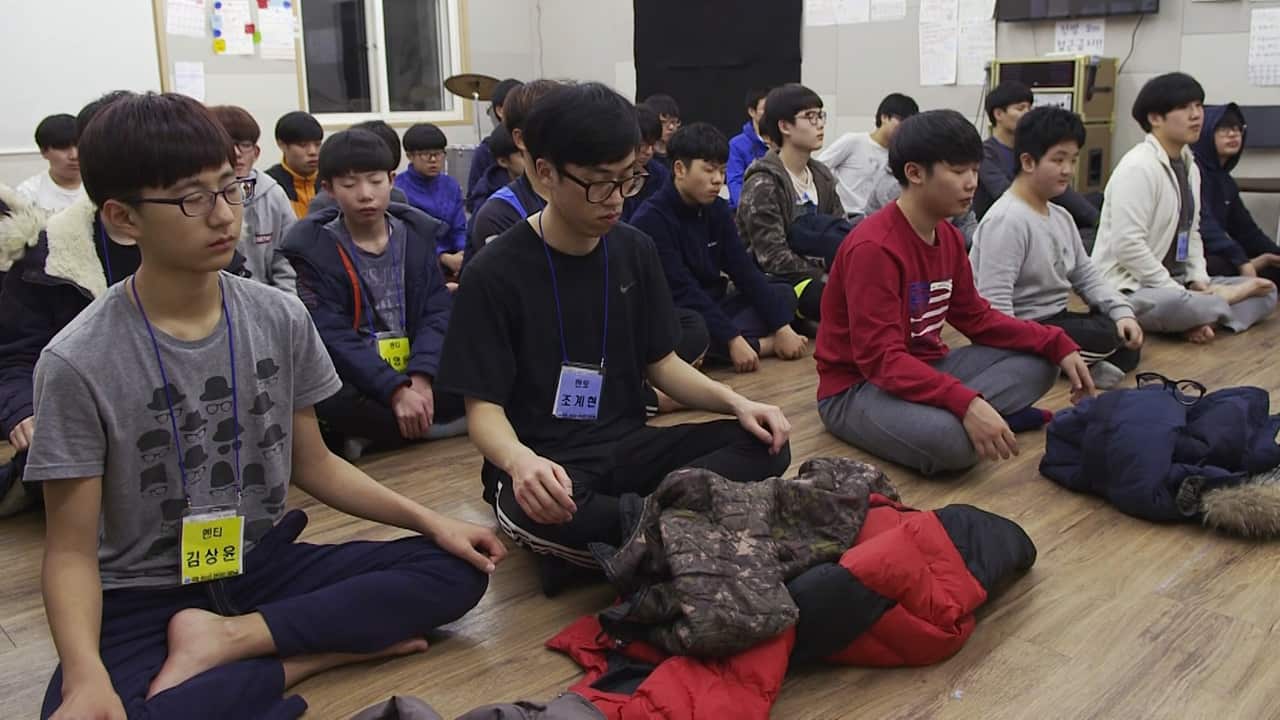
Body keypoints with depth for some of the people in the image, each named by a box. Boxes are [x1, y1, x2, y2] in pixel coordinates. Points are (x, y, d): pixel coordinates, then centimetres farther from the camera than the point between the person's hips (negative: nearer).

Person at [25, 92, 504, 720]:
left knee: (458, 568, -12)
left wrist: (431, 521, -4)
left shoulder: (281, 319, -3)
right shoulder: (78, 363, -15)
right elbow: (72, 549, -11)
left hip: (262, 563, 5)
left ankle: (224, 641, -16)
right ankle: (314, 654, -16)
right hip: (143, 596, -4)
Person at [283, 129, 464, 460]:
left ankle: (371, 434, -19)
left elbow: (438, 312, -1)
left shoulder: (418, 233, 5)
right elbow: (333, 337, -14)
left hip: (416, 373, 3)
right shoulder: (312, 247, -5)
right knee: (326, 400, -37)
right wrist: (395, 390, -27)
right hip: (354, 378, -3)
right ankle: (431, 426, -19)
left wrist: (421, 377, -20)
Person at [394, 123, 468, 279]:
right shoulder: (398, 189, -6)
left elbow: (459, 230, 9)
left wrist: (464, 254, -14)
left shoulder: (452, 186, 12)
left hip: (450, 258, 4)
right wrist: (445, 258, -24)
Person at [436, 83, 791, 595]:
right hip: (544, 463, -5)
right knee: (531, 512, -40)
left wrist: (735, 402, -7)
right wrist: (519, 460, -37)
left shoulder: (634, 251, 5)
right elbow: (484, 407, -13)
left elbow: (660, 363, 12)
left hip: (627, 447, 6)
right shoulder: (495, 274, -11)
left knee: (765, 444, -16)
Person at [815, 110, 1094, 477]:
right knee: (950, 439, -37)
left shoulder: (949, 236, 4)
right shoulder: (873, 248, -24)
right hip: (858, 387, -9)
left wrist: (1058, 345, 0)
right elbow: (880, 358, -28)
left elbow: (976, 318, 13)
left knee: (1038, 363, 3)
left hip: (924, 369, 9)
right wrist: (967, 405, -38)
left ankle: (947, 416, -12)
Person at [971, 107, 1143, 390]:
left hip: (1055, 319, 10)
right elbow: (995, 303, -27)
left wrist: (1122, 312, -3)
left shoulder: (1061, 217, 10)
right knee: (1107, 338, -23)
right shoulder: (1006, 221, -21)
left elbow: (1086, 275, 13)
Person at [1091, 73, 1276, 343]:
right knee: (1185, 306, -38)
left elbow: (1191, 233, 16)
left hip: (1172, 281, 9)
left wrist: (1199, 281, -1)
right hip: (1128, 287, -9)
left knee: (1266, 292, 4)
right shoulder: (1138, 167, -17)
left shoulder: (1189, 166, 12)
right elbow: (1127, 245, -24)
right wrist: (1181, 293, -21)